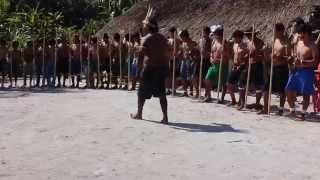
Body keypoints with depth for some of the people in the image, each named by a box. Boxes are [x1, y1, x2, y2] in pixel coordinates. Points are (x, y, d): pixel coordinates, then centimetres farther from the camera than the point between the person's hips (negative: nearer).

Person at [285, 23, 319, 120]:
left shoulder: (312, 46, -11)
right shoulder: (299, 42, 11)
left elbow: (315, 60, -15)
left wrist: (302, 62, -23)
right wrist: (293, 62, 4)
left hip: (306, 71, -7)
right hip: (296, 70, 7)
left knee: (305, 94, 0)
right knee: (289, 90, 6)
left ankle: (303, 114, 10)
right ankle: (292, 111, 20)